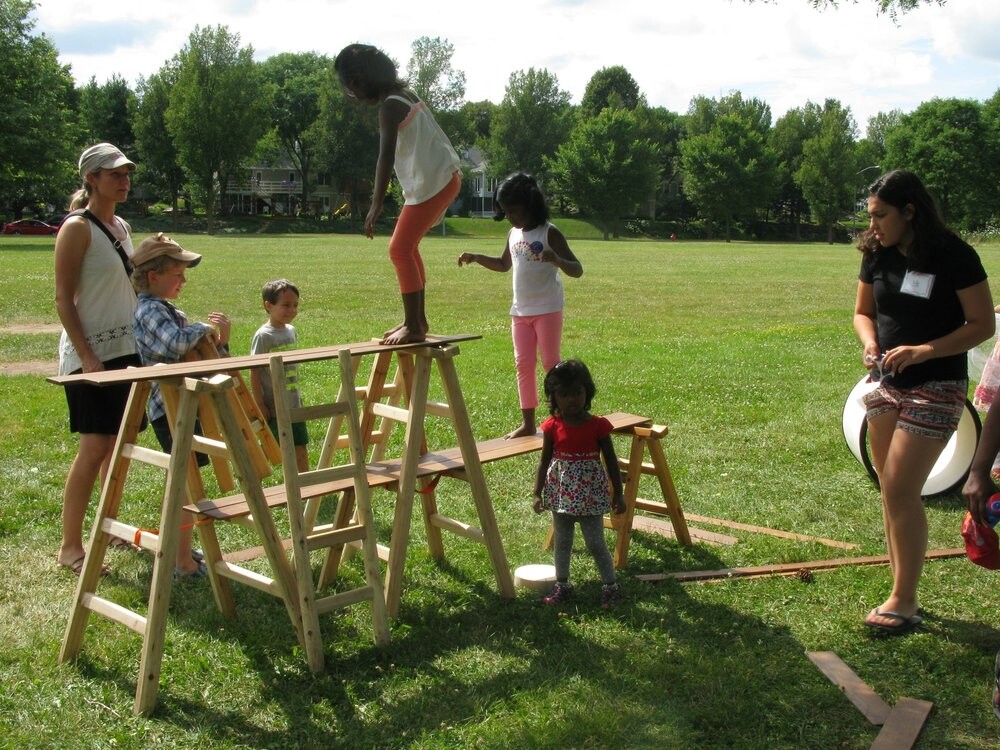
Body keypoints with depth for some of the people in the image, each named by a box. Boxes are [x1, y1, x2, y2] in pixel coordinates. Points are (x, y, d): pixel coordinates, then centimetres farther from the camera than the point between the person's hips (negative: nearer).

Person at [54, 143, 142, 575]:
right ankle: (69, 547, -2)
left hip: (127, 350, 8)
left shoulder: (122, 227, 13)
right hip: (91, 353, -8)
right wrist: (87, 357, -19)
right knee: (94, 447, -11)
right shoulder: (77, 228, -10)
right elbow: (63, 299, -13)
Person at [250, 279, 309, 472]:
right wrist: (259, 404, -16)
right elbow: (254, 371, -15)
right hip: (273, 406, -7)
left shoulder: (291, 331, 8)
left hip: (293, 403, 7)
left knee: (300, 446, 10)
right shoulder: (263, 336, -14)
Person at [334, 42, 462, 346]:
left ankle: (414, 327, -3)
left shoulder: (390, 105, -16)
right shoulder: (405, 95, 13)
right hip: (444, 177, 10)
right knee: (406, 247, 17)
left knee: (400, 250, -6)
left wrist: (377, 204, -32)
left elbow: (386, 155, -26)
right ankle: (417, 320, 23)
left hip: (431, 183, -10)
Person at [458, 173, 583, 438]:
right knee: (523, 365, 6)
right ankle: (527, 422, 13)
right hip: (520, 311, 6)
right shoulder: (514, 234, 8)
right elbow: (504, 264, 26)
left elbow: (577, 270, -16)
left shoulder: (549, 233, -12)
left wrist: (556, 260, -37)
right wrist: (475, 257, 12)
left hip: (547, 309, -6)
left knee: (550, 363, -1)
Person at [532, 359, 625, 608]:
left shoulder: (597, 426, -10)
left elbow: (611, 461, -1)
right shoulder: (552, 427, -4)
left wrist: (618, 494, 0)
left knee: (596, 544, 2)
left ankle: (611, 586, 17)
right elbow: (544, 461, 3)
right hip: (561, 493, 3)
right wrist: (537, 493, -1)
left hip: (590, 494, -3)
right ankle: (562, 585, 28)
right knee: (561, 542, 14)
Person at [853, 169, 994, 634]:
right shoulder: (877, 255, 3)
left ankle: (903, 603, 2)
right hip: (886, 385, 6)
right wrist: (870, 343, -8)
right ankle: (903, 593, 21)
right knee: (891, 490, 9)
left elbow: (982, 325, -12)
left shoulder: (953, 256, -14)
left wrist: (923, 350, -23)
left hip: (935, 389, -6)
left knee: (900, 490, -10)